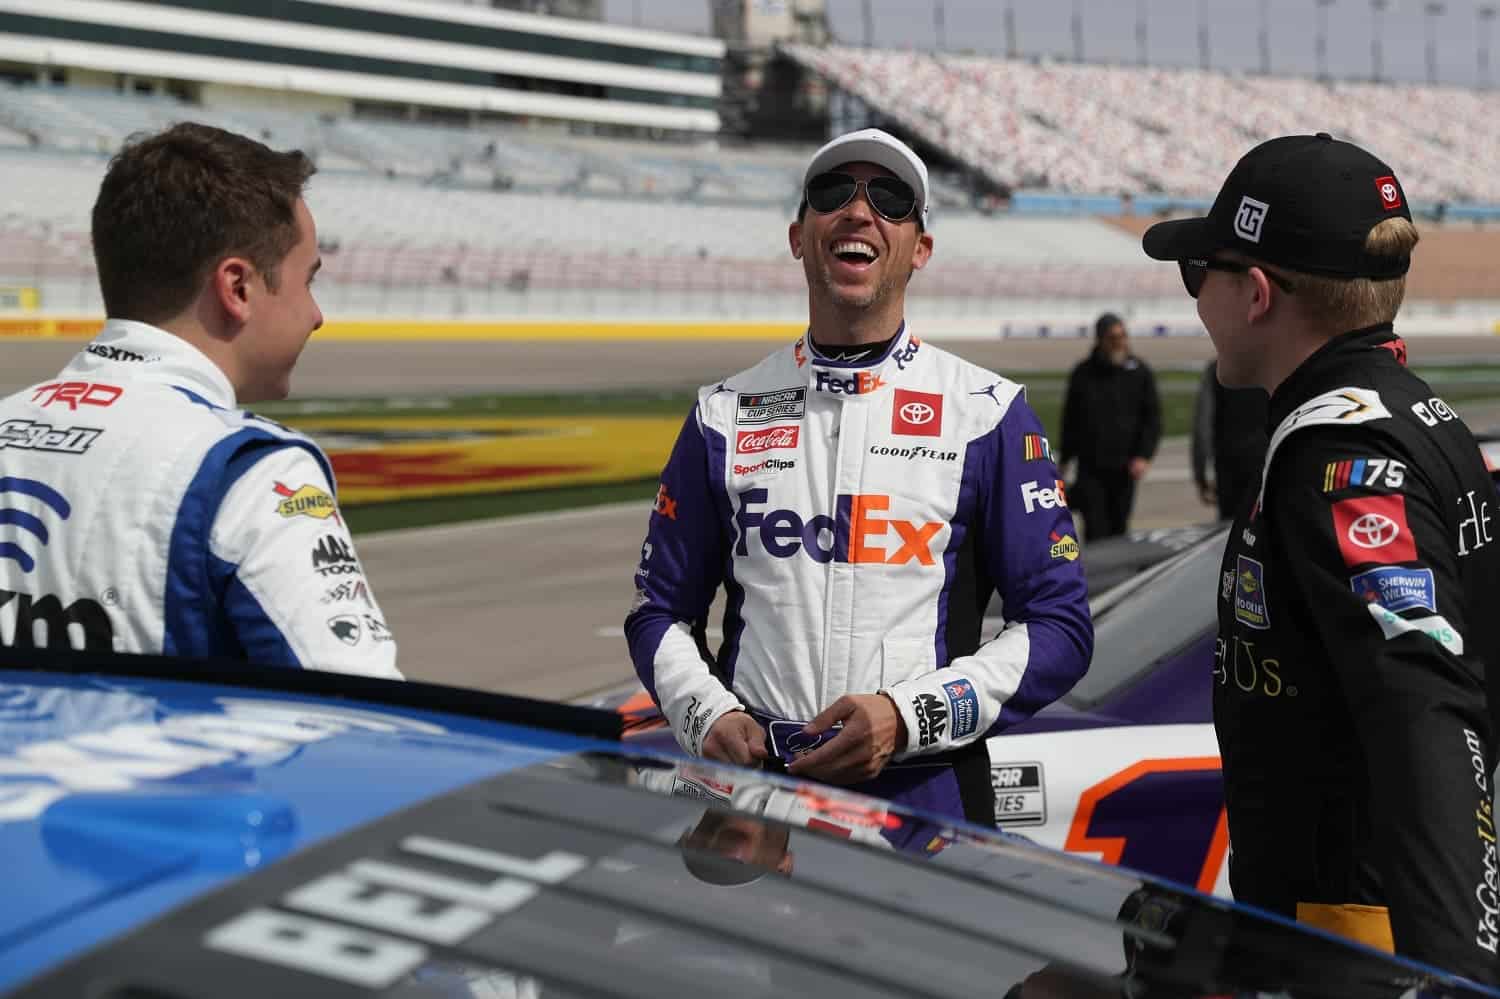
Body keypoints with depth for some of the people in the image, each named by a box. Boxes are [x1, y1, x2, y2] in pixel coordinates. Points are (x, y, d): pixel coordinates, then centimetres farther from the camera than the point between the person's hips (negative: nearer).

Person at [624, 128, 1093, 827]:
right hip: (754, 788, 2)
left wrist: (908, 716, -13)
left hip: (927, 791, -2)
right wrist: (708, 715, -5)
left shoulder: (989, 413, 2)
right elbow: (661, 608, 15)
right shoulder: (725, 416, 10)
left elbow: (1059, 625, 0)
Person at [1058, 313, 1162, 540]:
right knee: (1095, 529, -9)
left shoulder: (1139, 372, 4)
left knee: (1118, 528, 6)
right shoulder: (1083, 374, 6)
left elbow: (1152, 418, 3)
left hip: (1124, 467, 0)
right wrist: (1064, 460, 12)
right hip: (1090, 467, 0)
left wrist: (1144, 456, -9)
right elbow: (1070, 419, 13)